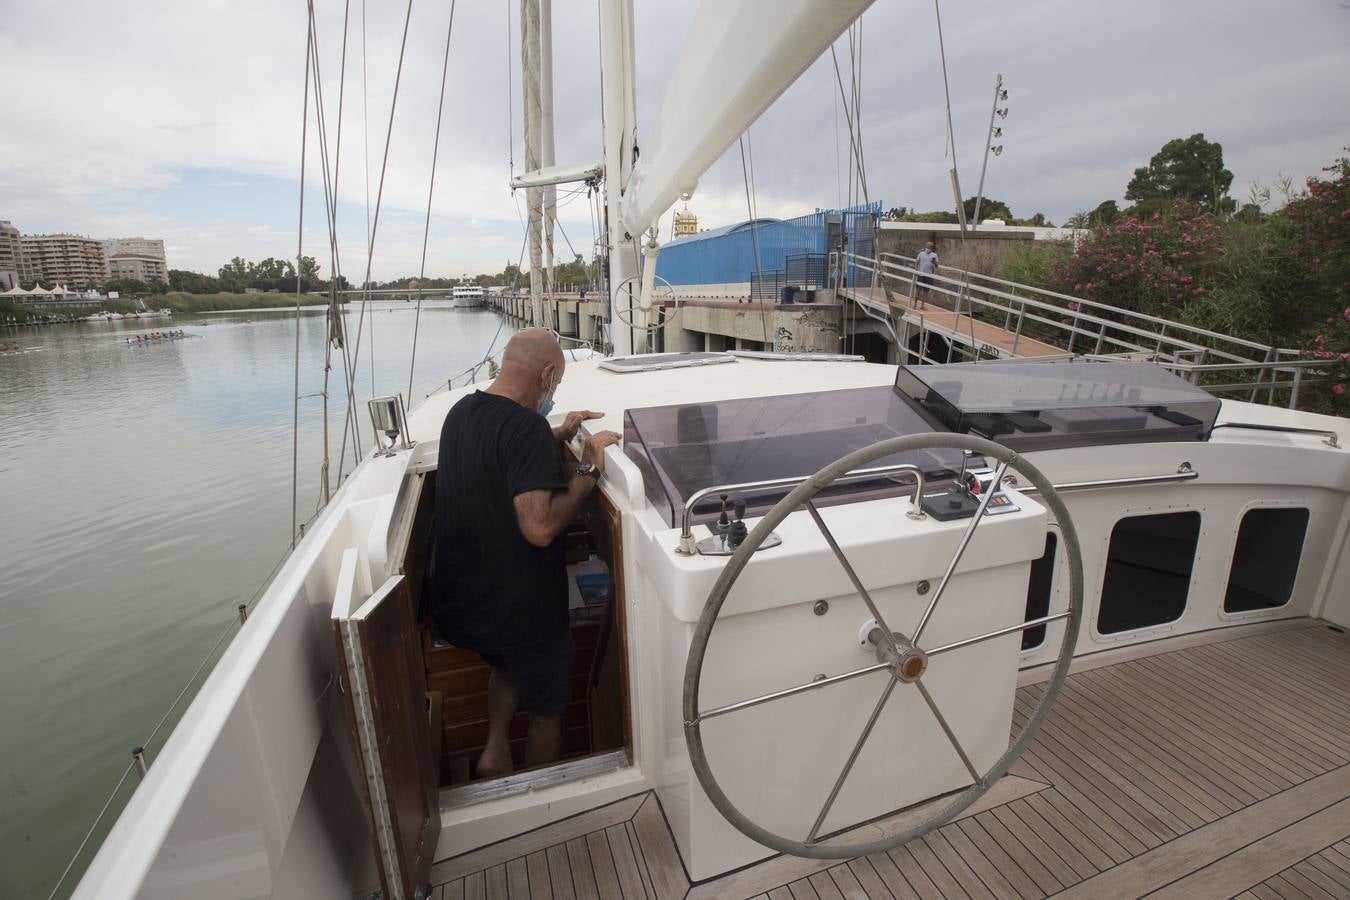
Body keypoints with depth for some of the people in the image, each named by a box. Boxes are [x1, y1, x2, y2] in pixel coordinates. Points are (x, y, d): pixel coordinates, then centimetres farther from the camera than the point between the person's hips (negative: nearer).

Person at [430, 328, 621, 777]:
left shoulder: (461, 412, 1)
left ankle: (494, 751, 31)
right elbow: (539, 527, -35)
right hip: (518, 608, -7)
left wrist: (557, 438, 10)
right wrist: (588, 467, -24)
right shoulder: (526, 426, -28)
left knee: (509, 664, 37)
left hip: (457, 601, 7)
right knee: (546, 705, 20)